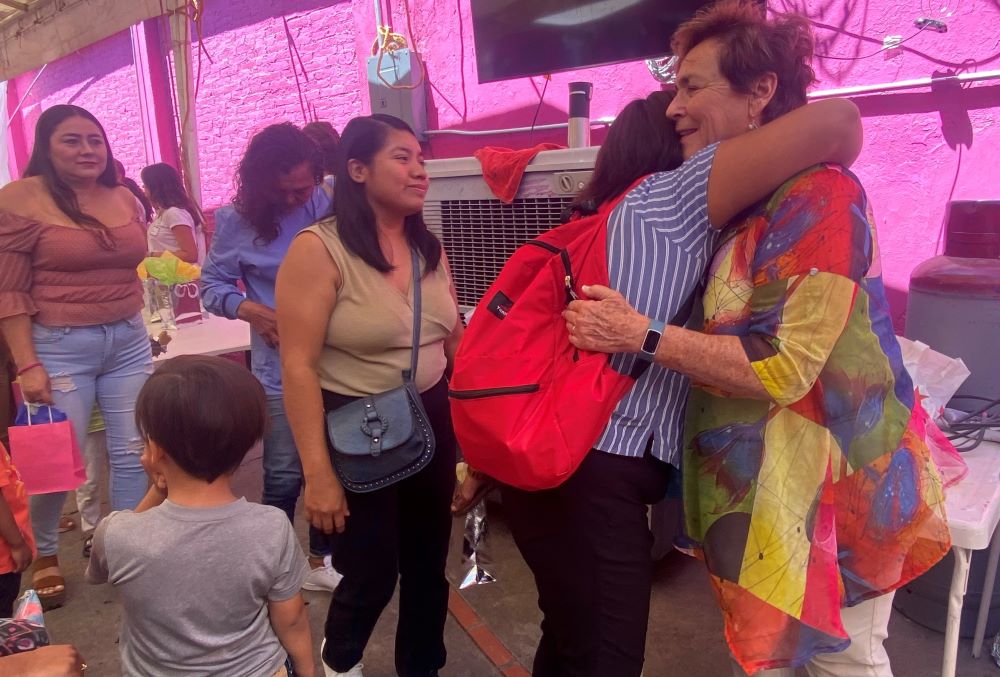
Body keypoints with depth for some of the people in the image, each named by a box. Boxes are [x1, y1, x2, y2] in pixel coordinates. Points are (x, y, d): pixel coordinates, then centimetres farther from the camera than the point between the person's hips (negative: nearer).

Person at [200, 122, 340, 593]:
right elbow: (212, 285, 0)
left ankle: (320, 558, 36)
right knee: (284, 476, 6)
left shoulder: (333, 203, -6)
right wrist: (253, 311, -17)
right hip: (281, 366, -2)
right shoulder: (236, 221, -6)